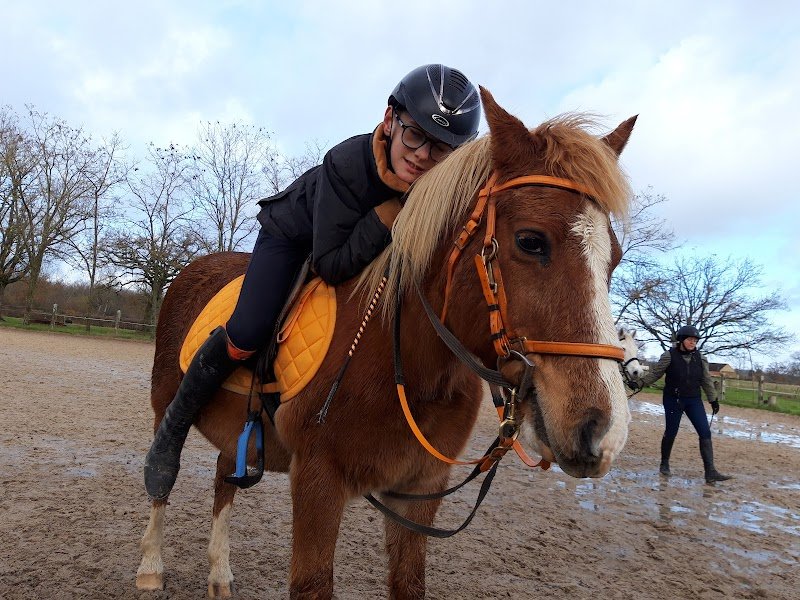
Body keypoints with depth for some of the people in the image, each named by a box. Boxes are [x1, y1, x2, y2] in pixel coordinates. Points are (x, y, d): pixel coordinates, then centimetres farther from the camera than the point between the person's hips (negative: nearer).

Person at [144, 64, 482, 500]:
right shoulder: (348, 161, -39)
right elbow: (330, 266, -36)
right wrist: (388, 215, -44)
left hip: (363, 244, 5)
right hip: (292, 234, -5)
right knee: (248, 334, -23)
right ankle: (174, 427, 3)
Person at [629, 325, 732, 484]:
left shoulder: (699, 357, 0)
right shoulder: (670, 356, -10)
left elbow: (706, 380, 8)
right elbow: (655, 373, -5)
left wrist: (713, 399, 11)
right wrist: (639, 383, -16)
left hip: (694, 400, 4)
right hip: (673, 400, -3)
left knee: (705, 433, -4)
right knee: (671, 432, 5)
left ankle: (710, 472, -1)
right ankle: (664, 464, 26)